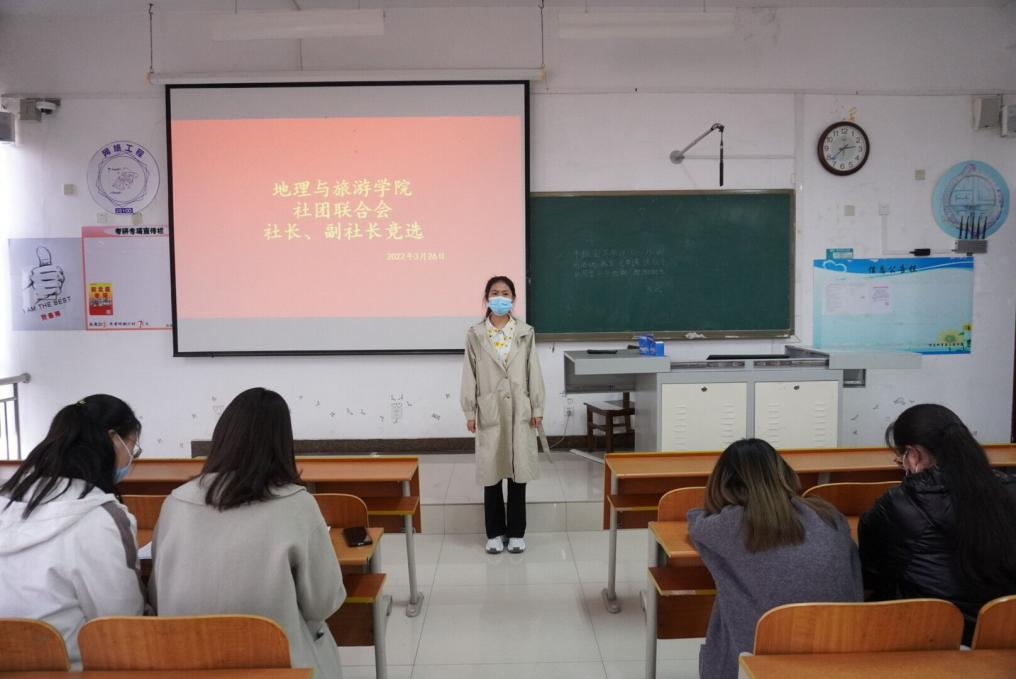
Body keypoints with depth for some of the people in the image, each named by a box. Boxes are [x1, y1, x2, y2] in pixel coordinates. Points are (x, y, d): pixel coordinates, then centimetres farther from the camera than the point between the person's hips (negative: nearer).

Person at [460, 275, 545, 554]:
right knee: (492, 471, 6)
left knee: (518, 470, 6)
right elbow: (470, 375, 1)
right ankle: (495, 532, 20)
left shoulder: (525, 333, 2)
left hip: (519, 410, 1)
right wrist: (469, 412, -2)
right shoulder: (475, 334, 0)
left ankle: (516, 532, 20)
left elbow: (533, 372, 2)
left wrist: (537, 408, 0)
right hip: (489, 410, 0)